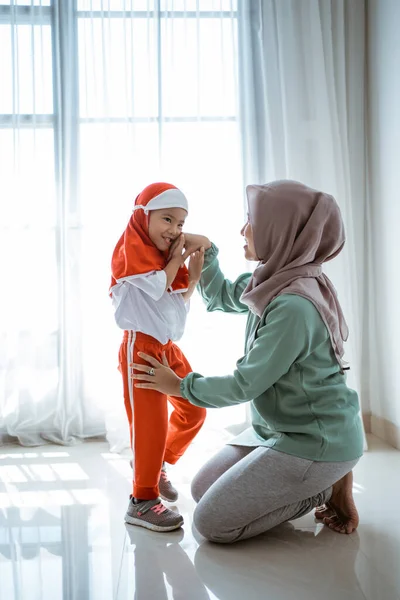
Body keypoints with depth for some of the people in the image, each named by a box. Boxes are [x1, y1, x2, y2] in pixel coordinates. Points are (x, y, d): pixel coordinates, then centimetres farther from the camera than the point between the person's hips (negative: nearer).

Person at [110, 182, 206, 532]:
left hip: (169, 347, 9)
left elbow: (181, 301, 14)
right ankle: (142, 501, 5)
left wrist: (195, 272, 2)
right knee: (151, 422, -8)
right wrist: (176, 259, -5)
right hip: (141, 346, -9)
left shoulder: (166, 254, 17)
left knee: (194, 409, 15)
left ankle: (157, 466, 33)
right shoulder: (132, 248, -8)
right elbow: (158, 287, -19)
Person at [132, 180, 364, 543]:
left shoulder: (294, 306, -28)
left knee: (211, 523, -6)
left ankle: (329, 487, 4)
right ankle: (325, 475, 15)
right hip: (279, 428, 9)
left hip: (315, 441, -9)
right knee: (202, 489, 14)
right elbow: (222, 297, 18)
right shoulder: (274, 281, -1)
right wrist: (205, 251, 2)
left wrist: (180, 385, -8)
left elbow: (245, 384, -22)